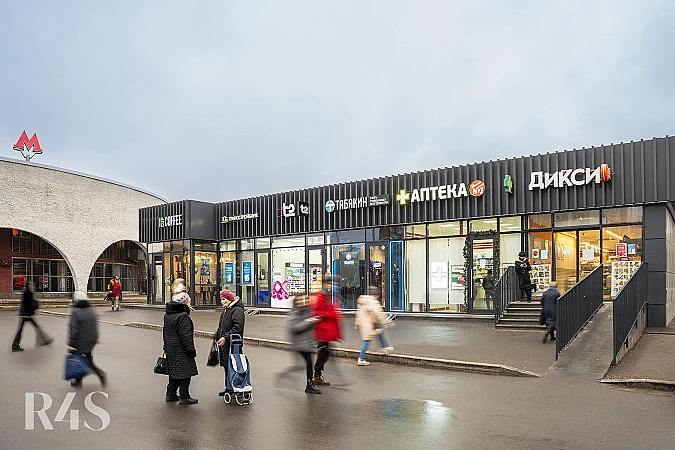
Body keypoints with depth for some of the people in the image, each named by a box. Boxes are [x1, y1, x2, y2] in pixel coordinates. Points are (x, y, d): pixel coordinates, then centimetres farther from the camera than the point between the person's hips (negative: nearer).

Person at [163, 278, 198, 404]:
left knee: (174, 370, 18)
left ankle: (171, 394, 26)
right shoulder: (183, 316, -18)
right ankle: (184, 396, 2)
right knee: (185, 371, -2)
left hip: (170, 348, 9)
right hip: (181, 350, -9)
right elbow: (186, 336, -20)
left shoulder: (167, 315, 12)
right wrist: (191, 350, -16)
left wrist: (166, 347, 25)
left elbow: (165, 332, 19)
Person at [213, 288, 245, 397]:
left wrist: (225, 337, -26)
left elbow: (238, 327, -23)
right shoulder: (224, 311, 18)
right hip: (224, 344, 9)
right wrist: (215, 336, 11)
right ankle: (228, 387, 23)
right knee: (226, 366, 14)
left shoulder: (237, 310, -13)